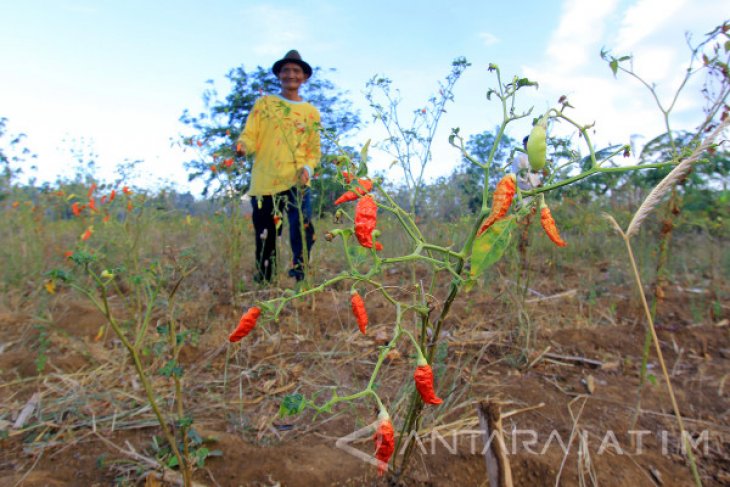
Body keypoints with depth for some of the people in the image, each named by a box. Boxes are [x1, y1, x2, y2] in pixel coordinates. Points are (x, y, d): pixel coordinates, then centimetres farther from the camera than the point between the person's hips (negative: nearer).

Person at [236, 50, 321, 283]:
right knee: (265, 242, 7)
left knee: (303, 234, -17)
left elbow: (314, 150, 12)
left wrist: (307, 168, -9)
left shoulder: (312, 112, 13)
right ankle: (262, 284, 24)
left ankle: (299, 280, -1)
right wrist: (242, 146, -21)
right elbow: (249, 137, 2)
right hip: (264, 184, 0)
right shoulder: (264, 103, 9)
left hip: (296, 183, 0)